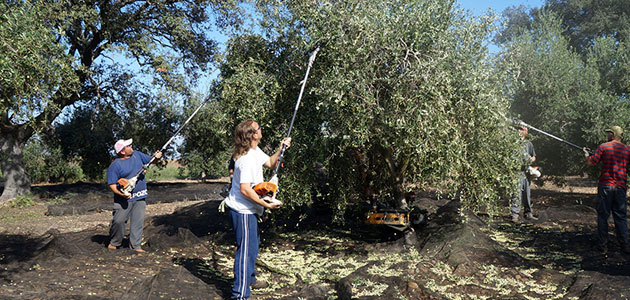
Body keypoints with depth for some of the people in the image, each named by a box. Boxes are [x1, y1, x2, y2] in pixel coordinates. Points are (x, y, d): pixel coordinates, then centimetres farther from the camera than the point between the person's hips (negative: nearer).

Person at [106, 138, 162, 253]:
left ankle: (136, 246, 9)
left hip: (140, 197, 5)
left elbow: (149, 160, 21)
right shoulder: (115, 165, -10)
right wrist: (121, 194, -26)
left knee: (138, 222, 3)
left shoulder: (137, 154, 8)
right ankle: (114, 243, 20)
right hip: (124, 199, -5)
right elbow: (112, 184, -11)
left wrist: (156, 157, -2)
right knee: (118, 221, -1)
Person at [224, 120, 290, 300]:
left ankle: (249, 279, 42)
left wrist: (281, 149, 7)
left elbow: (270, 163, 22)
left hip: (248, 209, 11)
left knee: (252, 244, 24)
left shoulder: (255, 151, 6)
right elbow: (245, 189, -29)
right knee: (246, 249, -8)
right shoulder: (246, 159, -25)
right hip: (242, 210, -11)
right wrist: (267, 205, -24)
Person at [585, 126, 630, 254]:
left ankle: (603, 246, 6)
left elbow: (590, 163, -4)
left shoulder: (603, 147, -6)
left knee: (603, 216, 4)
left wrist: (587, 155, 17)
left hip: (605, 186, -3)